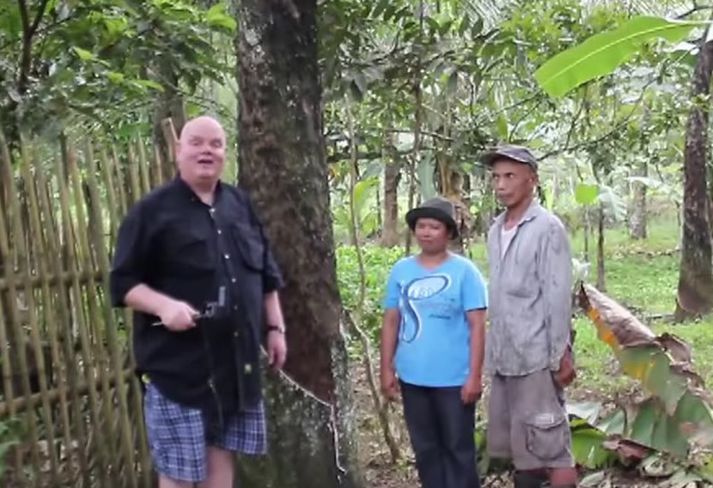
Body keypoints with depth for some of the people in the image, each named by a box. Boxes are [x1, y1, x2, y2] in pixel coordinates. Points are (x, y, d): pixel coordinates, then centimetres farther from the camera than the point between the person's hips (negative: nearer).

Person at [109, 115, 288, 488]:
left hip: (237, 359, 5)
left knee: (222, 452, 16)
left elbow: (266, 274, 16)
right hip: (178, 363, -5)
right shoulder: (152, 211, -6)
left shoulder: (240, 204, 10)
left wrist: (275, 328, 12)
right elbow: (123, 282, -8)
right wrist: (164, 305, -26)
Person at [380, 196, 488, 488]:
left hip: (454, 379, -3)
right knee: (425, 448, 15)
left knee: (458, 447, 7)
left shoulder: (464, 271, -7)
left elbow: (477, 326, -8)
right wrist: (386, 369, 5)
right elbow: (391, 322, 8)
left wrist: (475, 375, -11)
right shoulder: (401, 271, 3)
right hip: (412, 377, 4)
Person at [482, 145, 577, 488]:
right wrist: (493, 349, 15)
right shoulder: (495, 230, 11)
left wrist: (561, 355, -13)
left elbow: (558, 296, -12)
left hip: (536, 356, -7)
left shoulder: (547, 228, -10)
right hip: (503, 356, 7)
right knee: (517, 445, 16)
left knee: (549, 446, 0)